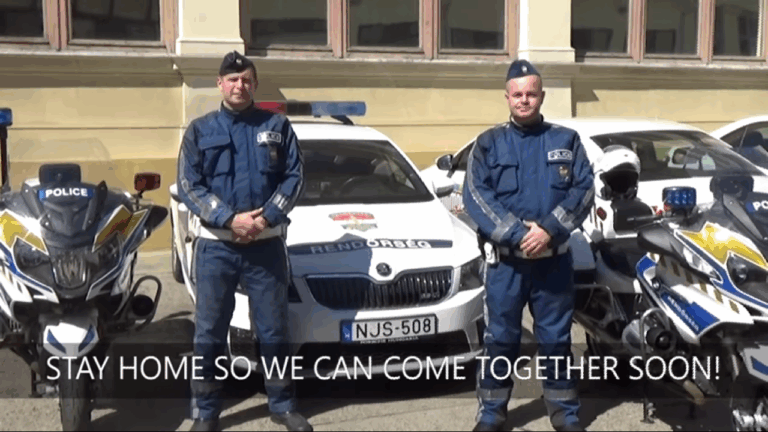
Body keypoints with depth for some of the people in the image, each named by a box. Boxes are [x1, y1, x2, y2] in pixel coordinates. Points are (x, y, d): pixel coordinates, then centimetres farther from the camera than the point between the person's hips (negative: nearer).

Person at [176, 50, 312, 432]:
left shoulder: (277, 126, 6)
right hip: (216, 246, 0)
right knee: (209, 334, 5)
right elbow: (188, 186, -3)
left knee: (273, 330, 9)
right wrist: (230, 219, -16)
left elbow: (295, 176, 1)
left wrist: (266, 218, -14)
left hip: (266, 244, 1)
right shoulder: (199, 130, 4)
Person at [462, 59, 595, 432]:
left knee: (556, 339, 9)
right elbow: (475, 196, -8)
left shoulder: (566, 140, 8)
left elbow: (584, 190, -2)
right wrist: (517, 234, -19)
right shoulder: (488, 143, 3)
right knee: (500, 338, 5)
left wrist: (550, 229, -16)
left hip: (554, 258, 1)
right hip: (505, 259, -1)